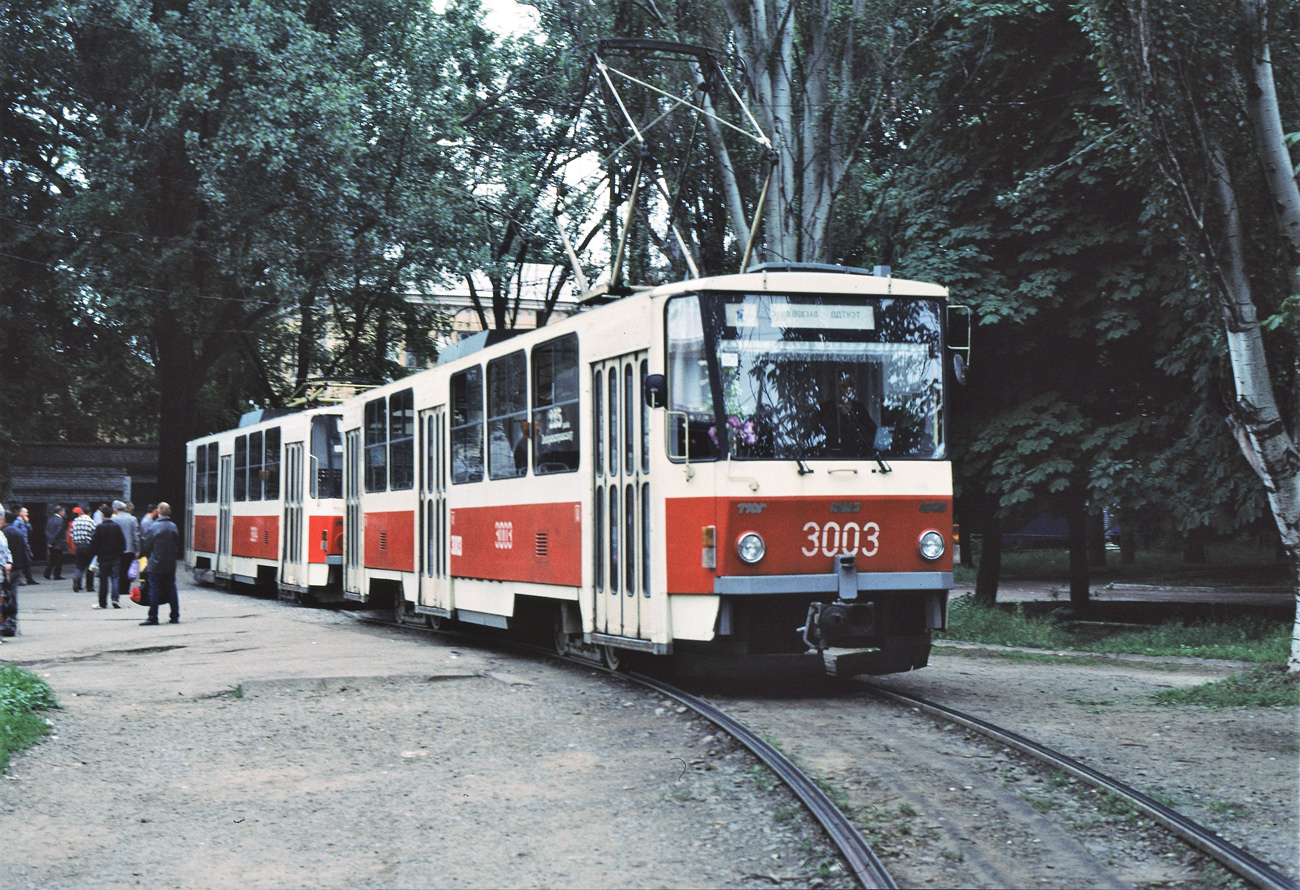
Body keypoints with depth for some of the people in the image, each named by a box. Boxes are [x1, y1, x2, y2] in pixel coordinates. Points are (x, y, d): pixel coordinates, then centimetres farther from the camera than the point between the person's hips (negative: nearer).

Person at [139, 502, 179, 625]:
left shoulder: (154, 527, -12)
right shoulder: (173, 527, 3)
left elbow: (146, 546, -5)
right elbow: (178, 546, 10)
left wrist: (149, 557, 13)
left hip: (156, 565, -5)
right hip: (170, 565, 5)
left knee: (154, 591, 0)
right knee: (171, 590, 10)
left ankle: (153, 618, 1)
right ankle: (175, 616, 12)